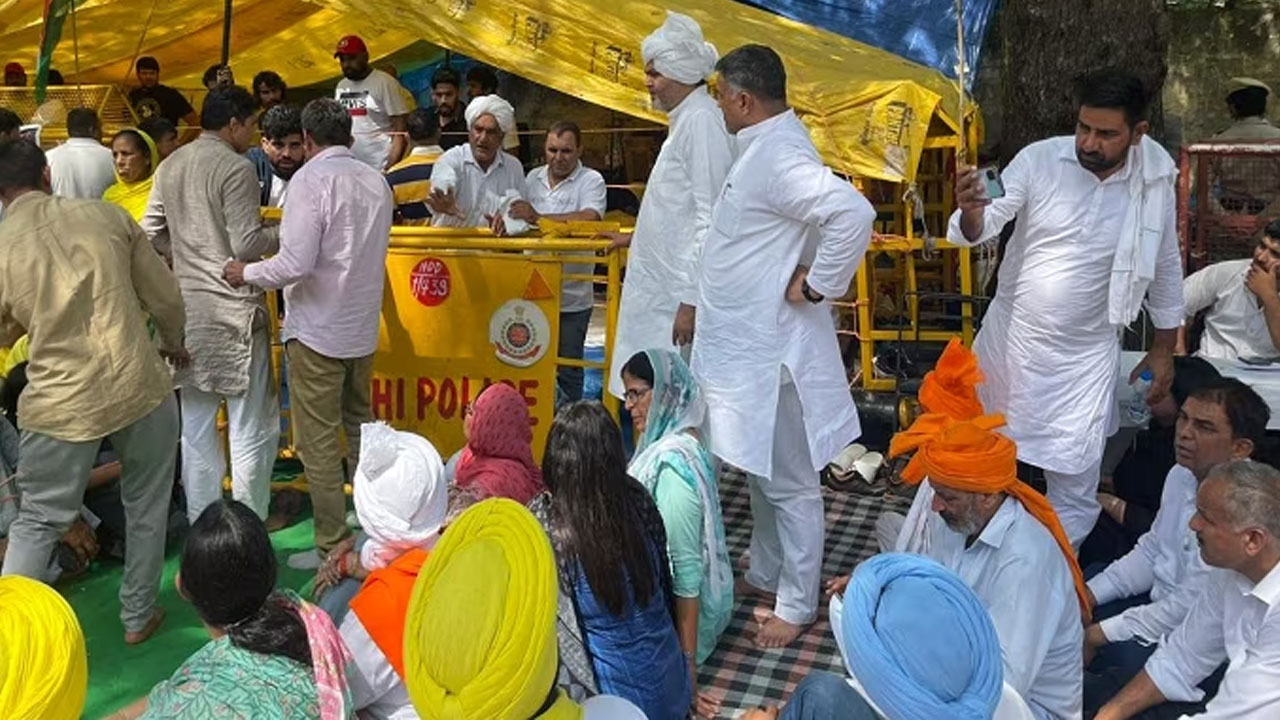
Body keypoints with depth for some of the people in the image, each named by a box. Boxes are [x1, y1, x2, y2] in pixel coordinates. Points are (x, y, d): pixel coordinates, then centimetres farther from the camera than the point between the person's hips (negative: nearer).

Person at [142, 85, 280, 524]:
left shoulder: (170, 167, 10)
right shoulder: (235, 168, -11)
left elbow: (151, 234, 13)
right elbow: (247, 243, -14)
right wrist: (286, 234, 1)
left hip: (187, 305, 7)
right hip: (232, 308, -7)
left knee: (196, 427, 13)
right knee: (252, 430, 0)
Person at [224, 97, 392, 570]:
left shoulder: (312, 179, -14)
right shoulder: (376, 181, 5)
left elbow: (296, 263, -22)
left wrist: (247, 273, -5)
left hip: (317, 331, -7)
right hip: (363, 328, 7)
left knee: (318, 442, 1)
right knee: (361, 428, 19)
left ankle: (333, 546, 7)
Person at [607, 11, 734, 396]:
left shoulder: (702, 121, -15)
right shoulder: (686, 120, 14)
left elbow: (710, 217, -20)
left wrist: (691, 300, -21)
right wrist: (638, 237, 35)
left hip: (682, 294, -10)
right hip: (665, 291, 10)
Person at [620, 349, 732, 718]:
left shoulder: (673, 465, -29)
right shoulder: (676, 440, 1)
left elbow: (685, 570, -28)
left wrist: (686, 663, -25)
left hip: (674, 614, -9)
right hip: (668, 599, 9)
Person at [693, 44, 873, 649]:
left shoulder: (781, 156, -22)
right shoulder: (762, 146, 10)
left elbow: (853, 212, -37)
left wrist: (817, 286, -25)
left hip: (771, 350, -11)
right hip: (746, 344, 11)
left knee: (788, 482, 4)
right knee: (761, 472, 23)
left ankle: (797, 605, 19)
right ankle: (765, 575, 40)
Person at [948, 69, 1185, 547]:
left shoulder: (1154, 184, -8)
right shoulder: (1039, 159, -14)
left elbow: (1165, 268, 6)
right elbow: (984, 228, -17)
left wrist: (1164, 351, 10)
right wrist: (971, 213, -42)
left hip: (1084, 357, 0)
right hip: (1010, 337, 1)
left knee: (1074, 483, 5)